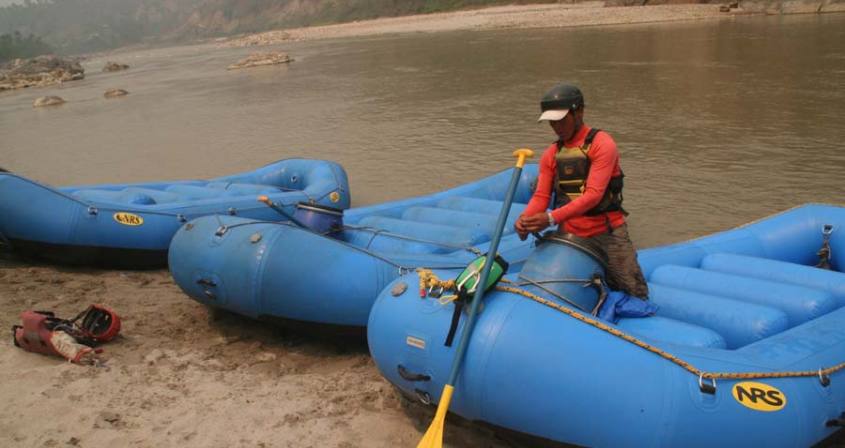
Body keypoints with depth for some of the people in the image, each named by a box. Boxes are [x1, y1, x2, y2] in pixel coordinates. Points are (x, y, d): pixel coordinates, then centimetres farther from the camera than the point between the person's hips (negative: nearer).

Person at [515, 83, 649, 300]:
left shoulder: (602, 144, -13)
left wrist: (552, 218, -31)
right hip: (569, 234, 5)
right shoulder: (551, 154, 7)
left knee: (637, 294, -1)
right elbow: (541, 196, 2)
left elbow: (593, 194, -22)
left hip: (606, 233, -5)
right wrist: (525, 219, -20)